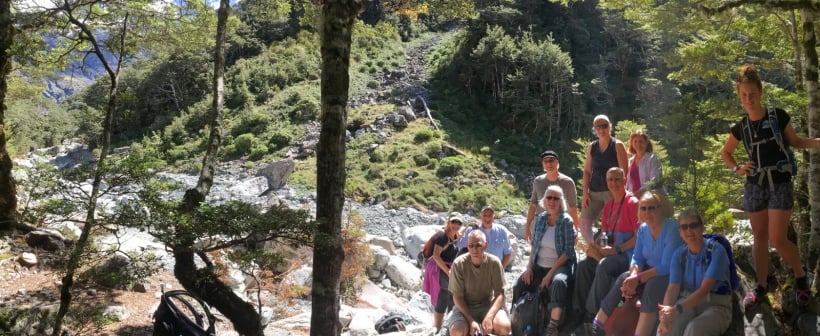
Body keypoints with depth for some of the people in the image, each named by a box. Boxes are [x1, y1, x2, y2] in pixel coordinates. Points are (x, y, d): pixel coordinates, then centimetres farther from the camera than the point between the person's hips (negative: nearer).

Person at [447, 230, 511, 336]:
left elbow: (499, 294, -11)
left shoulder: (494, 262, -13)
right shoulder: (459, 264, -15)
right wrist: (471, 320, -23)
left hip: (488, 305, 1)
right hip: (465, 307, -1)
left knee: (504, 326, -28)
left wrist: (489, 317, -27)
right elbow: (457, 296, -10)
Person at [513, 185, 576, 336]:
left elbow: (568, 251, -12)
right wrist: (529, 267, -2)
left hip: (560, 266, -5)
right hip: (539, 266, 5)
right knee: (518, 286, -16)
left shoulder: (566, 221, -8)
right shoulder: (540, 219, 6)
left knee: (558, 282, -37)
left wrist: (550, 274, -18)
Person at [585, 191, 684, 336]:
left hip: (671, 276, -6)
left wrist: (638, 279, -27)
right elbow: (637, 258, 3)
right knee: (623, 280, -19)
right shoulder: (643, 229, 2)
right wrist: (633, 276, -20)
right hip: (648, 271, 6)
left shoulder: (672, 229, -19)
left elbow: (667, 267, -24)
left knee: (653, 285, -35)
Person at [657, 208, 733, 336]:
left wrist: (676, 309, -33)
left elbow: (704, 289, -21)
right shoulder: (679, 254, 2)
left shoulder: (716, 251, -13)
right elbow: (673, 287, -6)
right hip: (688, 301, 3)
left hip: (715, 304, -3)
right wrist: (666, 311, -29)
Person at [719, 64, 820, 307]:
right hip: (754, 187, 3)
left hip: (780, 185, -3)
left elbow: (795, 141, 6)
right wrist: (737, 169, -3)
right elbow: (725, 153, 15)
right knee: (760, 239, 10)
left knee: (778, 239, -7)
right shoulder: (740, 127, 0)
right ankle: (761, 287, 21)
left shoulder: (778, 117, -7)